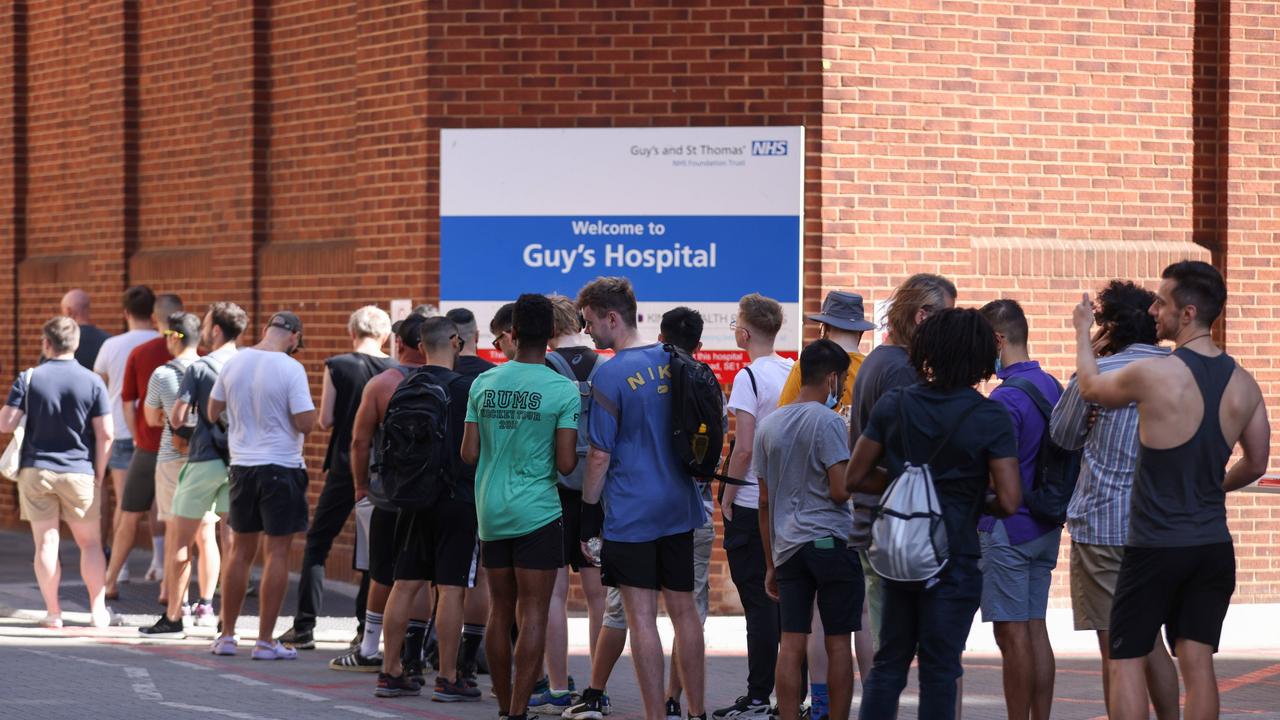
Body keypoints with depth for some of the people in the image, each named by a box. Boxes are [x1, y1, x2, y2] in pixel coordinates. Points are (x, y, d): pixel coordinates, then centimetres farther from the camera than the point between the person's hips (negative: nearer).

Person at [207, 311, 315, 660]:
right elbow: (305, 422, -18)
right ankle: (265, 640, 2)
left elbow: (213, 412, 11)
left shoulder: (233, 363, 1)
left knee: (241, 550, 15)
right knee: (277, 553, 1)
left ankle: (227, 635, 19)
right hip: (281, 467, -5)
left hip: (242, 465, 5)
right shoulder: (290, 369, -15)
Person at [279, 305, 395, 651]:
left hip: (344, 467, -2)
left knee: (317, 542, 8)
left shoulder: (337, 366, -7)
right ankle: (368, 628, 10)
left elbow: (325, 421, -6)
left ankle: (304, 626, 2)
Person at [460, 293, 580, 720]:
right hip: (538, 512, -4)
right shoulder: (563, 390, -10)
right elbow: (566, 464, -12)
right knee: (533, 613, -2)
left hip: (491, 511, 4)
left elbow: (469, 454, 2)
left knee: (500, 611, 12)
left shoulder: (483, 384, 2)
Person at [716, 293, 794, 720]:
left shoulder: (749, 378, -12)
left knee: (758, 601, -4)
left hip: (752, 504, -7)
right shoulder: (796, 374, 8)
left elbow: (743, 448, -17)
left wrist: (727, 497, -7)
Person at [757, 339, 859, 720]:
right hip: (832, 543, -5)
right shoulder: (828, 422, -7)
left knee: (791, 644, 2)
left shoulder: (769, 426, 13)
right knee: (838, 643, 1)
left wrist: (771, 564, 21)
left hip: (787, 546, 5)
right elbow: (841, 490, -15)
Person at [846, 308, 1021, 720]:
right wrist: (977, 504, 5)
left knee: (889, 662, 14)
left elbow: (856, 477, 2)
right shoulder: (991, 418, -10)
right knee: (939, 670, 4)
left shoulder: (893, 405, 1)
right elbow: (1009, 502, -15)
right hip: (954, 560, -4)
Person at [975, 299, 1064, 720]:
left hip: (1008, 528, -8)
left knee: (1012, 635, -4)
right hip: (1045, 527, 8)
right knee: (1036, 630, 11)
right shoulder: (1051, 386, 10)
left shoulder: (1006, 397, -17)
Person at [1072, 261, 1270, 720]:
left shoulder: (1152, 375, -16)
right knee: (1197, 661, 8)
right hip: (1213, 545, 5)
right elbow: (1256, 464, 13)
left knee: (1126, 661, 3)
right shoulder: (1243, 384, 1)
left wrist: (1082, 331, 22)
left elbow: (1090, 387, 5)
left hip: (1155, 545, -5)